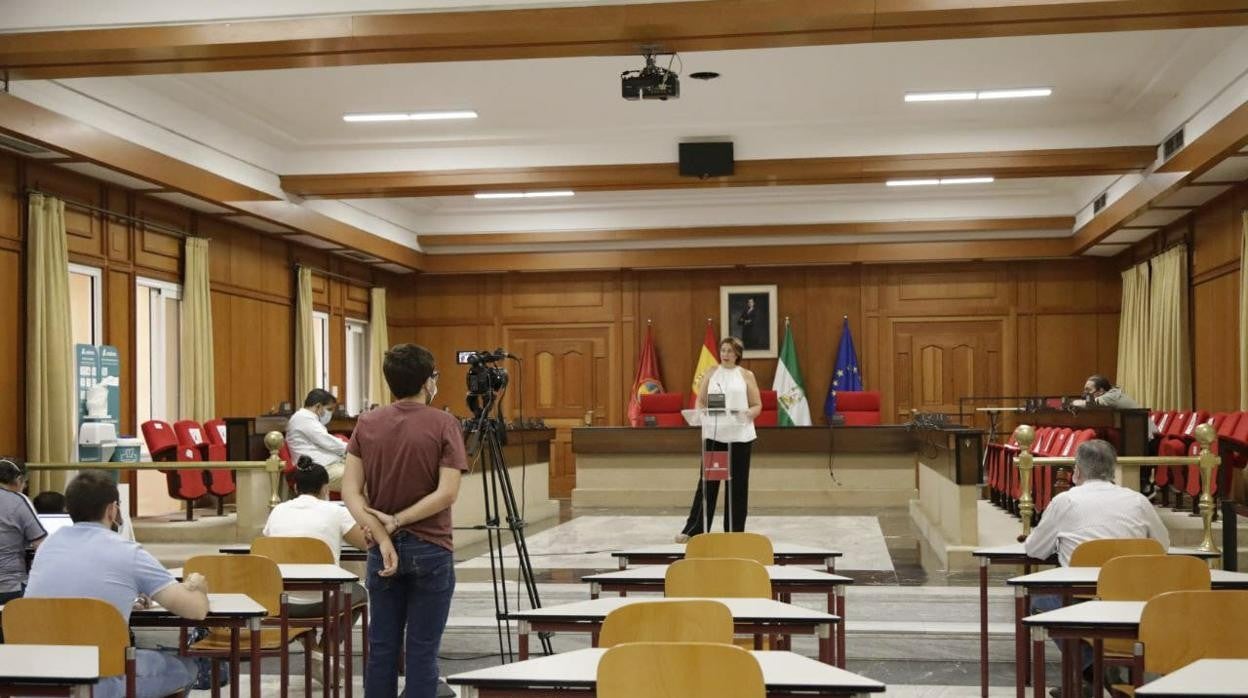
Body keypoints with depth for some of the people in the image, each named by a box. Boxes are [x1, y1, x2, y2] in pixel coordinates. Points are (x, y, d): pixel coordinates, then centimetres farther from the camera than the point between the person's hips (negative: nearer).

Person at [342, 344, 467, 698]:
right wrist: (396, 520, -11)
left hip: (383, 550, 4)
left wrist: (383, 537, -9)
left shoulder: (367, 424, 2)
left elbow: (351, 491, -5)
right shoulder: (443, 424, -9)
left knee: (382, 647, 10)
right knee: (422, 649, 2)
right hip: (429, 549, -4)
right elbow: (446, 494, -17)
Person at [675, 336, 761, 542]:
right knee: (707, 482, 1)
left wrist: (748, 413, -17)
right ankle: (693, 529, 6)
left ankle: (734, 531, 14)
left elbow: (757, 405, 5)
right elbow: (700, 402, 9)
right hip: (714, 434, 1)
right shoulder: (710, 375, 9)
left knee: (737, 484, 4)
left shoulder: (746, 375, 6)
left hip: (739, 435, 0)